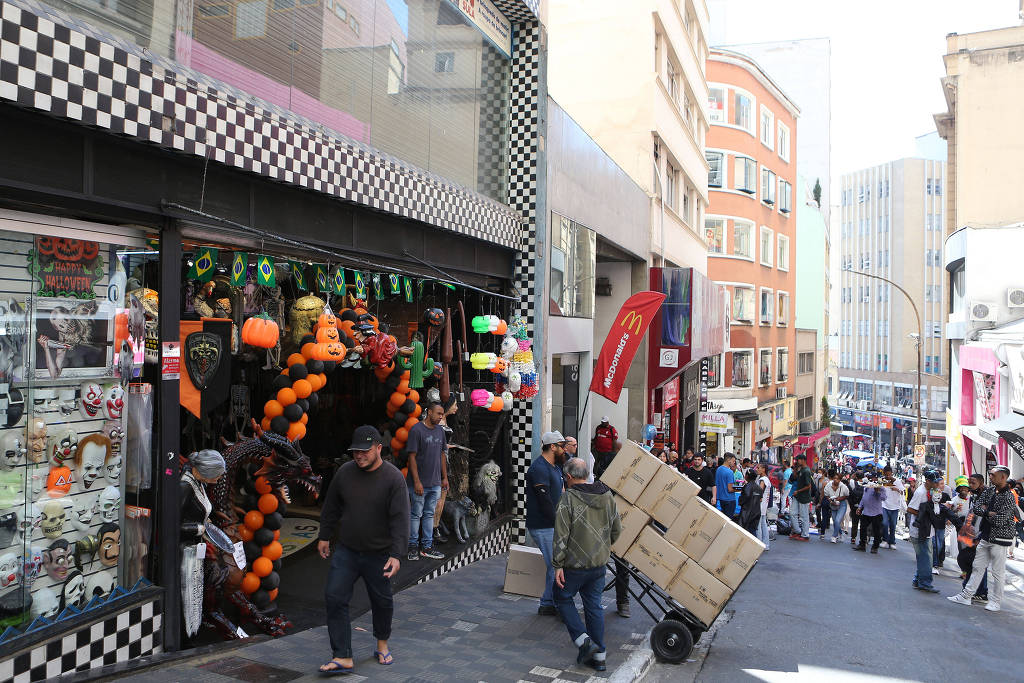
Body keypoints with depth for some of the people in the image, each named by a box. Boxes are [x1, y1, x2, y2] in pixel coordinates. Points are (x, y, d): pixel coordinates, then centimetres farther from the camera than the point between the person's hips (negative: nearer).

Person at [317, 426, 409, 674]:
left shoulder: (393, 478, -15)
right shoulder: (345, 472, -2)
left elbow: (400, 519, -17)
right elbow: (331, 507, 12)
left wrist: (396, 554, -22)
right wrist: (325, 536, 16)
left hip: (379, 554, -3)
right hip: (346, 551, 3)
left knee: (382, 601, 12)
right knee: (335, 598, -5)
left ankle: (382, 644, 38)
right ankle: (343, 658, 2)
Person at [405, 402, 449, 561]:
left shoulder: (440, 431, 10)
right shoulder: (416, 430, -10)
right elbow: (412, 457, -12)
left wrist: (445, 478, 14)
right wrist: (417, 481, -15)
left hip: (435, 483, 6)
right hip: (420, 483, -6)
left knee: (429, 514, 12)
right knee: (416, 515, 3)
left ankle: (427, 547, 19)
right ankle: (413, 547, 15)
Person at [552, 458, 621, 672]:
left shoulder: (568, 500, -17)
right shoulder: (607, 496, 2)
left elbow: (561, 536, -18)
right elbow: (616, 530, 12)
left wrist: (558, 565, -12)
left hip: (574, 565, -5)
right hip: (599, 564, 6)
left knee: (563, 599, 15)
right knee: (594, 606, 15)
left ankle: (583, 640, 4)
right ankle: (599, 655, 18)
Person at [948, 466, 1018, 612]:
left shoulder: (1008, 497, -15)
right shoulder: (990, 490, 7)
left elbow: (1000, 521, -22)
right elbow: (974, 507, 3)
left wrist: (985, 513, -7)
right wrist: (988, 513, -13)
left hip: (999, 539, -7)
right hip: (985, 537, 7)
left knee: (997, 572, 3)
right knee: (977, 567, 11)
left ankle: (996, 601, 15)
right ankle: (966, 595, 17)